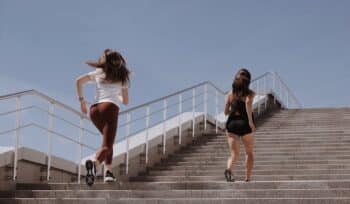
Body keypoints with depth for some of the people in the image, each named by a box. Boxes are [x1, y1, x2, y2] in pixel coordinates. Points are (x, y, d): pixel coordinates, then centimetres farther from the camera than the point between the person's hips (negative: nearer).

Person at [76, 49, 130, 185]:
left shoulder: (98, 73, 21)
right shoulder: (122, 77, 20)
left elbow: (79, 81, 8)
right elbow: (126, 101, 24)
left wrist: (81, 100, 13)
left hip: (95, 109, 3)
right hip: (110, 107, -3)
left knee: (108, 140, 23)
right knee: (106, 145, -15)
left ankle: (108, 171, 9)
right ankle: (94, 164, -46)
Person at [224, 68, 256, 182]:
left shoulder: (230, 93, 9)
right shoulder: (250, 93, -1)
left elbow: (226, 112, 9)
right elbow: (248, 102, -24)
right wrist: (250, 121, -24)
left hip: (232, 123, 2)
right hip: (245, 124, -2)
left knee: (234, 154, 0)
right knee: (249, 153, 17)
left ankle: (229, 169, -32)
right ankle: (247, 178, 14)